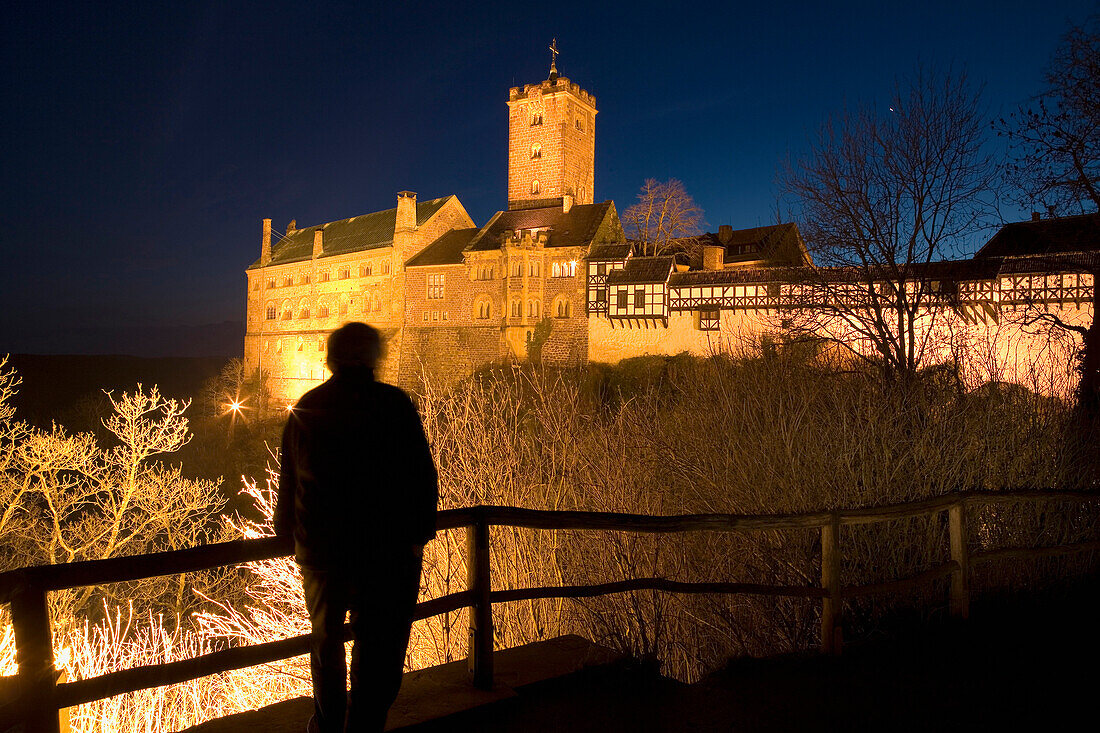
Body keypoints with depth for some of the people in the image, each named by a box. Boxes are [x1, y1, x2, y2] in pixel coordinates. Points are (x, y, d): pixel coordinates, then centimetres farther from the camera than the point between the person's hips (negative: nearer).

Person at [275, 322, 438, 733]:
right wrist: (419, 534, -3)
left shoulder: (304, 410, 3)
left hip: (320, 547, 5)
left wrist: (286, 531, 24)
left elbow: (288, 481, 11)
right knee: (379, 650, 6)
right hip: (384, 549, -4)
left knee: (326, 638, 23)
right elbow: (421, 475, -11)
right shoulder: (393, 405, -9)